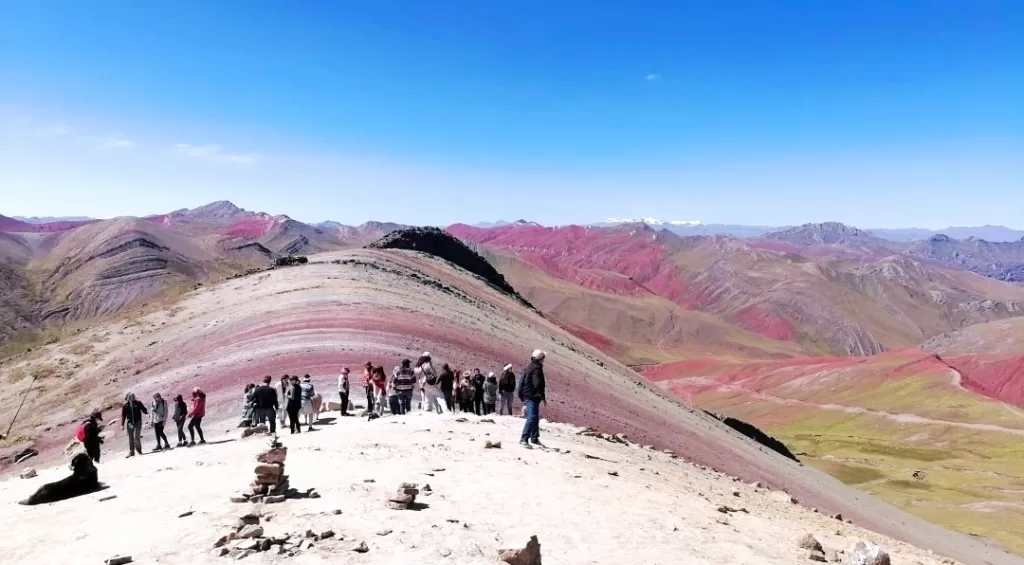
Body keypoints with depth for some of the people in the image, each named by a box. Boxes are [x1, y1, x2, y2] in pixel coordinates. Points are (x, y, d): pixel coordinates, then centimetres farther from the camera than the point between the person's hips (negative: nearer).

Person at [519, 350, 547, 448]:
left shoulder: (530, 367, 15)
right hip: (532, 397, -10)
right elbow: (538, 384, -25)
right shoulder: (536, 369, -16)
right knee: (532, 418, -14)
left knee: (535, 418, 18)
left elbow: (522, 383, 20)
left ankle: (534, 438, 27)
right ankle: (524, 439, -19)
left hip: (527, 396, 10)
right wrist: (542, 396, -19)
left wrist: (522, 396, 25)